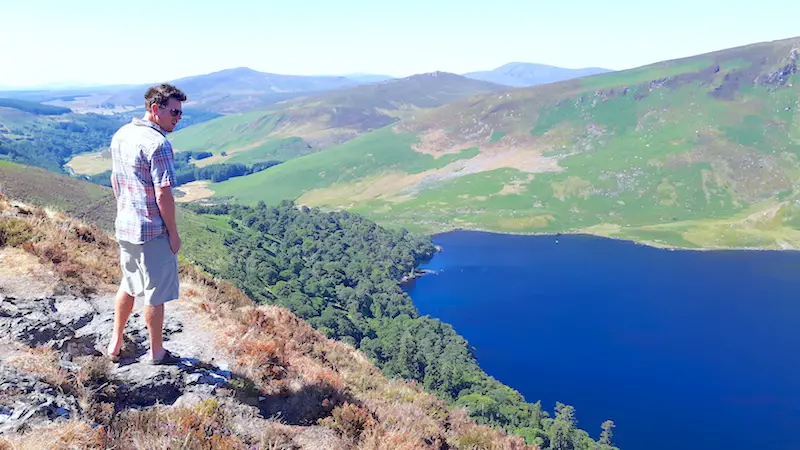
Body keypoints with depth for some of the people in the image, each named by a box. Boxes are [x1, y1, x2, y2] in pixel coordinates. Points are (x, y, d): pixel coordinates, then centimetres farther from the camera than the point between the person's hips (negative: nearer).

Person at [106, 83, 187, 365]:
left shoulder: (120, 136, 5)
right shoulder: (158, 144, -21)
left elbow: (115, 180, 14)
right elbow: (163, 194, -22)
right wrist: (173, 233, -13)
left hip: (124, 227, 8)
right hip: (152, 231, -8)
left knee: (129, 285, 24)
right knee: (155, 295, 7)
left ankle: (115, 343, 35)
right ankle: (157, 353, 22)